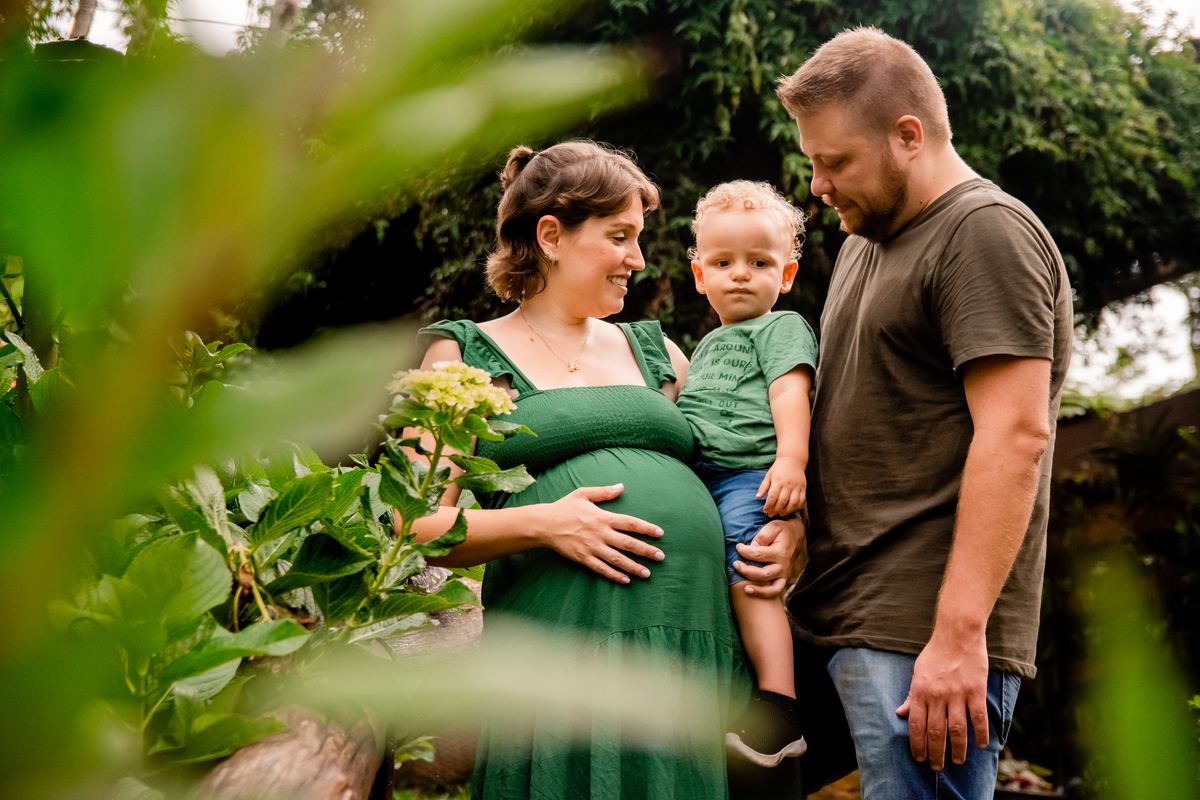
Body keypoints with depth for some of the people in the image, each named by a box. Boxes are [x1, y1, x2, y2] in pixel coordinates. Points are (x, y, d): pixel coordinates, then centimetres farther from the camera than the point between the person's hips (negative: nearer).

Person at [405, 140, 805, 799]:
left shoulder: (653, 352, 22)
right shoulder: (466, 356, 8)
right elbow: (417, 527, 0)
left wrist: (788, 528, 6)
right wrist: (540, 523, -15)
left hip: (695, 642, 5)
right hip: (560, 649, -4)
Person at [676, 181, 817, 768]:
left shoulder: (782, 327, 7)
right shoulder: (709, 344, 32)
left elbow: (790, 394, -10)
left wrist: (790, 460, -24)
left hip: (751, 477, -9)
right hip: (696, 480, 9)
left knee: (748, 573, -22)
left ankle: (779, 706, -26)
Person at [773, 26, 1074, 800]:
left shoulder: (987, 232, -9)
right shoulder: (866, 241, 21)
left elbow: (1015, 435, -18)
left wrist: (958, 635, -23)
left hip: (921, 637, -9)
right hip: (822, 621, 9)